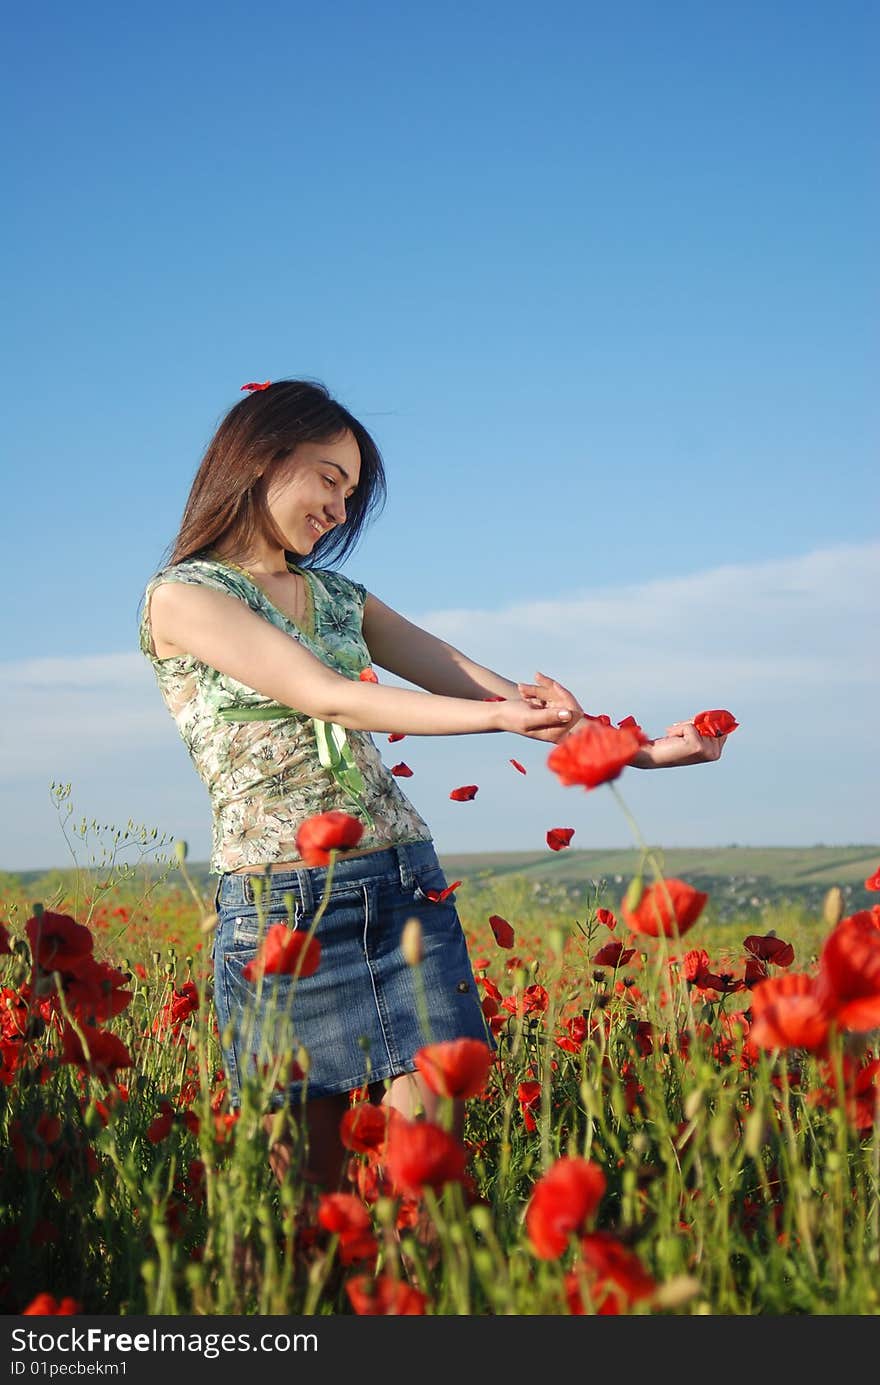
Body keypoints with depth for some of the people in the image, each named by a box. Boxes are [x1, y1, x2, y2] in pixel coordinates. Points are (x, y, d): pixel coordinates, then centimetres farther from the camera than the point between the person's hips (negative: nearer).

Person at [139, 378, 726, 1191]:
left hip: (406, 891, 5)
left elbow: (482, 686, 10)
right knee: (309, 1183, 2)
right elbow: (328, 699, -15)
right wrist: (500, 717, -22)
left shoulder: (341, 597, 16)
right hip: (282, 904, -5)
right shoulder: (184, 597, -3)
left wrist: (635, 747, -1)